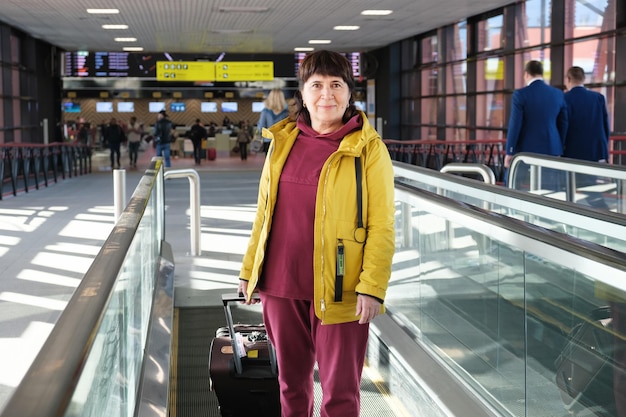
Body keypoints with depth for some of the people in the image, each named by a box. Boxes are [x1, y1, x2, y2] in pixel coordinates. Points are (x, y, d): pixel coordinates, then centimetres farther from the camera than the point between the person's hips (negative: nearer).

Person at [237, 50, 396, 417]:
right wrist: (250, 269, 15)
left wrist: (372, 286, -16)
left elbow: (382, 225, -9)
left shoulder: (368, 148, -6)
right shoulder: (283, 142, 8)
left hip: (338, 290, -4)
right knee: (291, 381, 18)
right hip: (281, 284, 5)